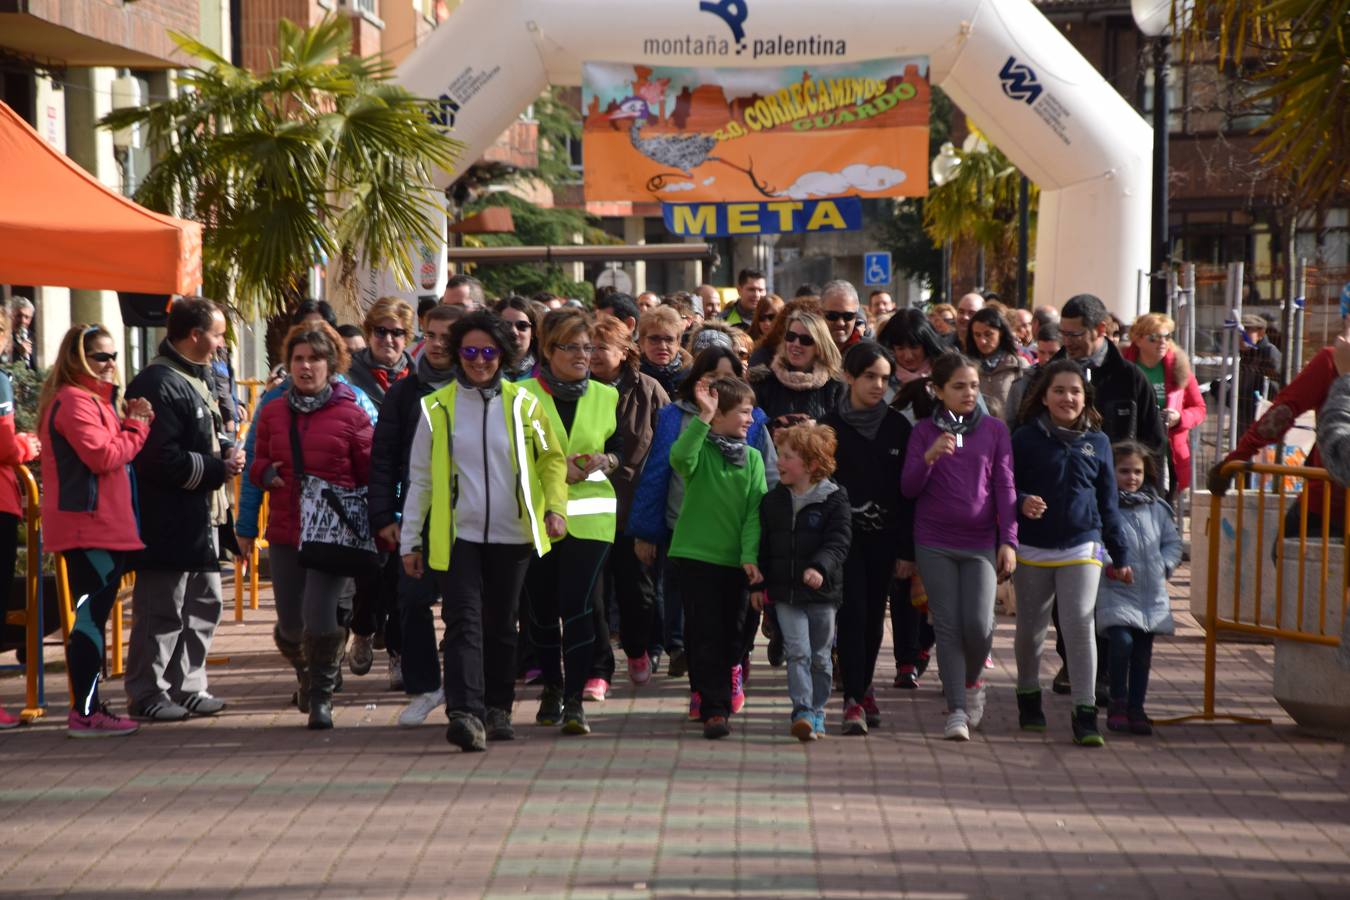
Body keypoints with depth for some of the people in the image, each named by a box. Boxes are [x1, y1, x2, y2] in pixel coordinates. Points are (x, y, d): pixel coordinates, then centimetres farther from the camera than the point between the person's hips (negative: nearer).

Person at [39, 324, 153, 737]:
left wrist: (130, 424, 2)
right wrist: (137, 426, -7)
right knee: (91, 616, -9)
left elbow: (111, 452, 18)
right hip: (89, 526, -11)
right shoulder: (74, 401, -12)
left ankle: (88, 708, 19)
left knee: (91, 617, 13)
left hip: (99, 527, 11)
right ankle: (85, 713, -7)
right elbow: (103, 457, -20)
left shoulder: (92, 399, 21)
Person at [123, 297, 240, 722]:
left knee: (204, 605, 16)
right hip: (168, 523, -11)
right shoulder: (157, 384, -18)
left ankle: (187, 687, 25)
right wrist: (217, 469, -16)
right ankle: (147, 693, 7)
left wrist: (227, 449, 6)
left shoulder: (196, 378, 15)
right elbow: (161, 460, -24)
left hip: (201, 519, 11)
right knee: (162, 611, -3)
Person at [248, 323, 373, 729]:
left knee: (321, 618, -13)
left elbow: (371, 472, 3)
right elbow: (258, 463, 20)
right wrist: (267, 474, -3)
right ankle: (305, 671, 41)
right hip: (285, 530, 3)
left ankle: (321, 696, 9)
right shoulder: (272, 413, 10)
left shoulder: (351, 413, 0)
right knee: (291, 624, 6)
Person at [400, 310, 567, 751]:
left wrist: (556, 507, -6)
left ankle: (498, 710, 22)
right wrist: (409, 540, 4)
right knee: (464, 621, -12)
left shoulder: (522, 402, 3)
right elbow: (420, 479, 5)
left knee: (501, 626, 11)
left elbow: (552, 459, 10)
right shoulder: (437, 407, 1)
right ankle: (465, 714, -20)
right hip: (457, 534, -1)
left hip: (511, 534, 2)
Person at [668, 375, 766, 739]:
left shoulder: (752, 457, 8)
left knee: (731, 636, 10)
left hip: (736, 560, 4)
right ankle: (713, 709, -5)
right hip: (697, 555, -4)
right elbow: (679, 458, -28)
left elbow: (755, 510, 1)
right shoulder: (701, 448, -3)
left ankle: (716, 696, 24)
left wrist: (750, 555, -10)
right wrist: (703, 418, -31)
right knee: (705, 636, -5)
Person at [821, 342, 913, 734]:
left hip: (884, 536, 2)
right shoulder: (831, 426, -1)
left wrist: (907, 550, 0)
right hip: (843, 535, -2)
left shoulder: (899, 427, 3)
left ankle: (864, 689, 25)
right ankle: (853, 700, -9)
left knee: (874, 617, 9)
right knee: (852, 613, -8)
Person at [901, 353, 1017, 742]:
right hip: (934, 544, 0)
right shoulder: (925, 431, 5)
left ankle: (972, 681, 20)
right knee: (947, 626, -1)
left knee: (979, 624, -10)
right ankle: (956, 710, 4)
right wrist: (929, 457, -18)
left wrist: (1009, 540, -2)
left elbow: (1005, 488, 5)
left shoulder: (994, 430, 5)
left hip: (980, 542, 0)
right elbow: (908, 488, 0)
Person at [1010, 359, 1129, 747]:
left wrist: (1120, 555, 12)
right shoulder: (1024, 439, -1)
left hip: (1082, 547, 0)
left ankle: (1085, 713, -10)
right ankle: (1029, 697, 33)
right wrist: (1021, 502, -23)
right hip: (1032, 549, 0)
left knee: (1079, 625, -12)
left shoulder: (1097, 442, 7)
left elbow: (1107, 503, 11)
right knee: (1031, 628, 12)